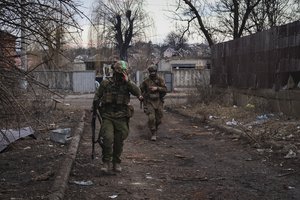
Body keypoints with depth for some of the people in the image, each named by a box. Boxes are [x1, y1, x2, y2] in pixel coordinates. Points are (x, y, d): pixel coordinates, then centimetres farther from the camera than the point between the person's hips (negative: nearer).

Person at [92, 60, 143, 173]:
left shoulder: (127, 84, 2)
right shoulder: (106, 83, 1)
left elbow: (138, 92, -15)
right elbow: (97, 96, 13)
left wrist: (127, 81, -23)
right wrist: (95, 109, 11)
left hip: (121, 118, 1)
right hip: (107, 117, -1)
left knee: (119, 142, 8)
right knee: (107, 138, -18)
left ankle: (116, 163, 25)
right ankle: (106, 162, -4)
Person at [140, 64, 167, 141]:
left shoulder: (160, 80, 1)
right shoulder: (146, 81, 0)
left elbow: (165, 90, -8)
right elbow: (141, 89, 15)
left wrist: (157, 88, -20)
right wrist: (143, 96, 3)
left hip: (158, 102, 2)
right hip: (149, 102, -1)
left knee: (158, 119, 6)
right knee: (151, 118, -16)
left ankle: (155, 128, 37)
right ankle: (153, 134, -6)